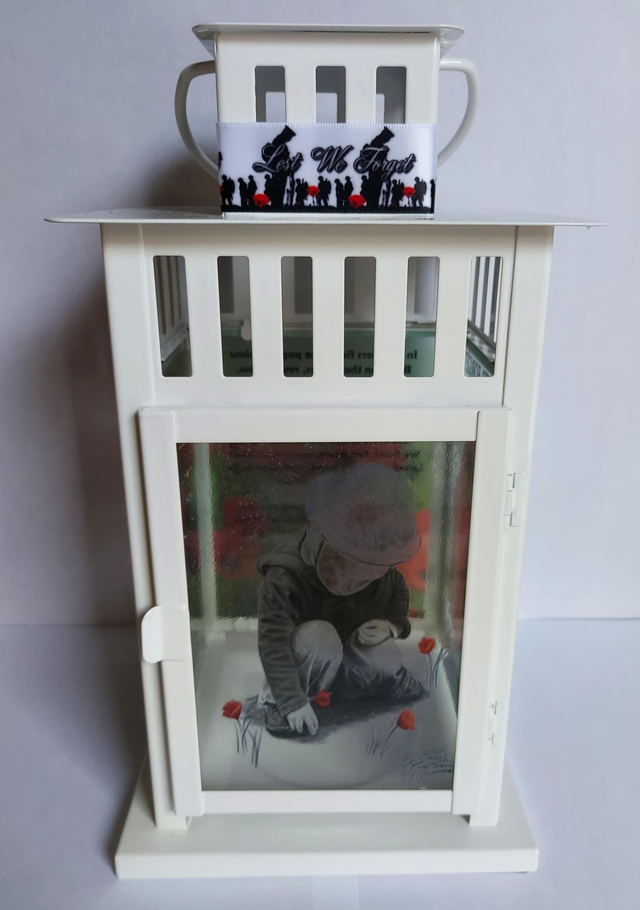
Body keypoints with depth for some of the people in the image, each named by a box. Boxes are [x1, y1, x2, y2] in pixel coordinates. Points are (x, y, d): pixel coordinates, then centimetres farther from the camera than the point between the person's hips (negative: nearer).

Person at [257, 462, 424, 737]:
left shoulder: (382, 571, -17)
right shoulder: (284, 577, -33)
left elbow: (398, 594, 3)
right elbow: (273, 642, -33)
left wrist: (391, 625, -19)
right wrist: (292, 702, -36)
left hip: (351, 649, 4)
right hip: (302, 651, -4)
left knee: (385, 663, -28)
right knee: (321, 636, -38)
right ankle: (277, 699, -16)